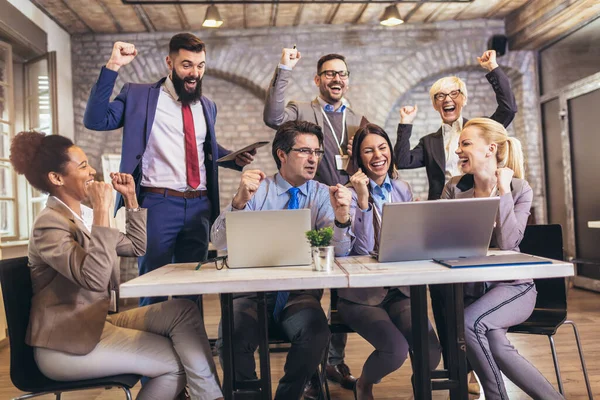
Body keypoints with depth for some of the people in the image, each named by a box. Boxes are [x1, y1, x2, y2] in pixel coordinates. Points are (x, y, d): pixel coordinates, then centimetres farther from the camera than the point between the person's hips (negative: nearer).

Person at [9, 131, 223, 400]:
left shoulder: (84, 216, 12)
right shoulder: (50, 224, -16)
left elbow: (137, 247, 18)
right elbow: (95, 278, -30)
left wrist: (130, 198, 10)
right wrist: (102, 211, -30)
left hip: (97, 322, 8)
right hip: (67, 343, -8)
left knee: (182, 310, -12)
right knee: (176, 360, -19)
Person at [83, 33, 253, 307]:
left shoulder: (207, 106, 15)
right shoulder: (139, 95, 1)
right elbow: (95, 120, -9)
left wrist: (234, 159, 7)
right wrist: (112, 67, -15)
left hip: (199, 206, 5)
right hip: (158, 203, -4)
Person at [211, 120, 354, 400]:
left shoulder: (322, 194, 5)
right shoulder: (257, 190, 2)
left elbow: (340, 251, -6)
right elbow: (219, 242, -9)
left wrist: (341, 217, -27)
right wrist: (239, 201, -27)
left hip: (300, 294, 1)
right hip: (253, 290, -1)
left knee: (316, 335, -29)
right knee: (232, 339, -29)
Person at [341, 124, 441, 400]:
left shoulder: (403, 189, 7)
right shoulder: (352, 193, -9)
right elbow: (363, 249, -20)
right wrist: (363, 200, -27)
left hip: (400, 288, 4)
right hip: (362, 293, -4)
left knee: (431, 353, -17)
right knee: (396, 350, -25)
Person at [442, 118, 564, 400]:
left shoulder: (519, 189, -5)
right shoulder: (454, 188, 2)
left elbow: (507, 243, -19)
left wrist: (503, 190, -17)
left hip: (512, 286, -2)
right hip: (470, 286, 3)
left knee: (469, 322, -30)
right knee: (495, 348, -26)